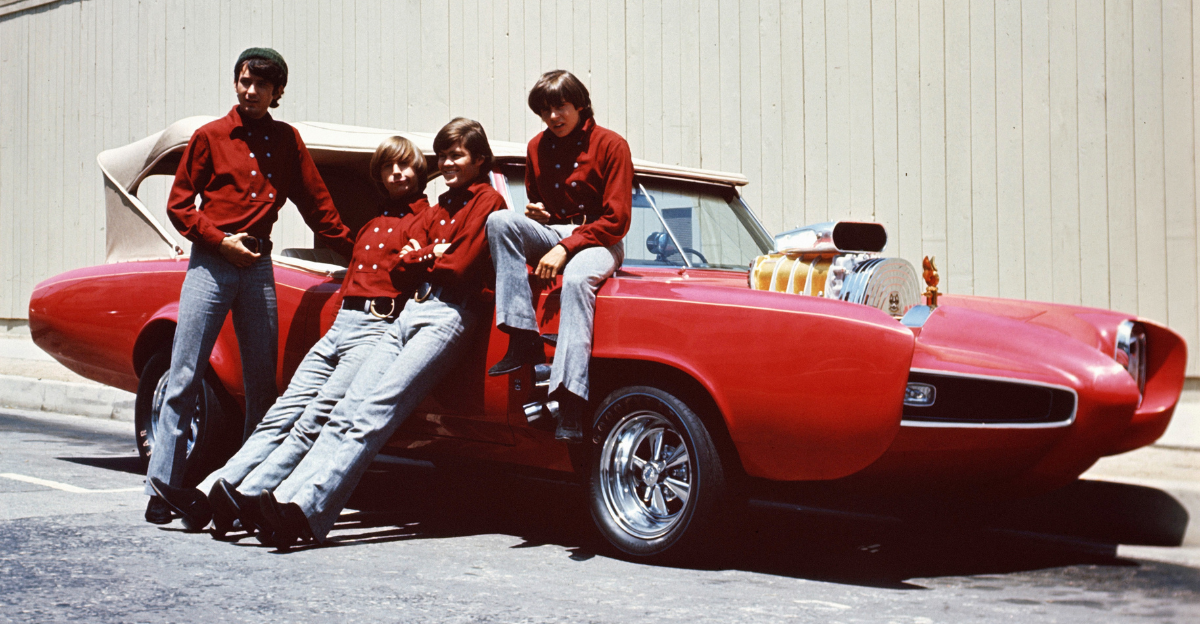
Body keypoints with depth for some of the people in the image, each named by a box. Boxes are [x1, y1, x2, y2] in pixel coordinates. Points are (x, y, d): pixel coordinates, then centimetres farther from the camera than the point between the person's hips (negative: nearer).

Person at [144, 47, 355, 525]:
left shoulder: (287, 141, 12)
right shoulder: (211, 137, 5)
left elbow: (316, 203, 16)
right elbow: (179, 205, 4)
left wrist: (354, 252, 14)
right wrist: (221, 240, -9)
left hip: (259, 269, 3)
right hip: (211, 265, -3)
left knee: (262, 382, 4)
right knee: (184, 379, -6)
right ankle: (162, 490, -3)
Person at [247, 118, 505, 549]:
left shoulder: (487, 201, 3)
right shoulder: (438, 209, 28)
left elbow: (460, 267, -7)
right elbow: (406, 257, 16)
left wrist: (421, 259, 9)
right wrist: (433, 255, -3)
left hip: (448, 315, -8)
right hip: (411, 311, 8)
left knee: (373, 414, -22)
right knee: (348, 411, -10)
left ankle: (305, 508, -34)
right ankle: (288, 496, -22)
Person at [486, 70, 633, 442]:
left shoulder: (610, 146, -5)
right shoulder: (537, 148, 12)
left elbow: (617, 221, -11)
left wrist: (565, 248, -20)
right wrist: (533, 213, -1)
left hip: (598, 242, -5)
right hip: (552, 233, 5)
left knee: (577, 278, -39)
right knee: (500, 221, -24)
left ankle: (569, 399, -47)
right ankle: (524, 340, -29)